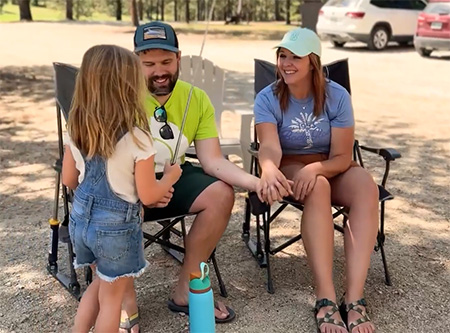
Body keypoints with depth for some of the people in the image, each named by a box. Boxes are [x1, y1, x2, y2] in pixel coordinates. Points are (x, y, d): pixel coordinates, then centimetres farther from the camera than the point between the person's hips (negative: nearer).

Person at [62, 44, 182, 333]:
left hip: (81, 220, 6)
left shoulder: (77, 131, -5)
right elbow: (147, 196, -16)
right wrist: (171, 177, 2)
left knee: (101, 283, 29)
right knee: (111, 297, 15)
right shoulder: (138, 139, -22)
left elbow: (69, 179, 6)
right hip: (117, 227, -6)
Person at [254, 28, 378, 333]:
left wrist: (314, 169, -34)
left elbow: (342, 156, -12)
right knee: (318, 188, -37)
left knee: (367, 187, -31)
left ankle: (354, 298, -38)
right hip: (290, 168, -2)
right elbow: (270, 147, -28)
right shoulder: (267, 99, -12)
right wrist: (269, 170, -53)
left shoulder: (337, 96, -9)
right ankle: (326, 297, -38)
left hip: (330, 168, 2)